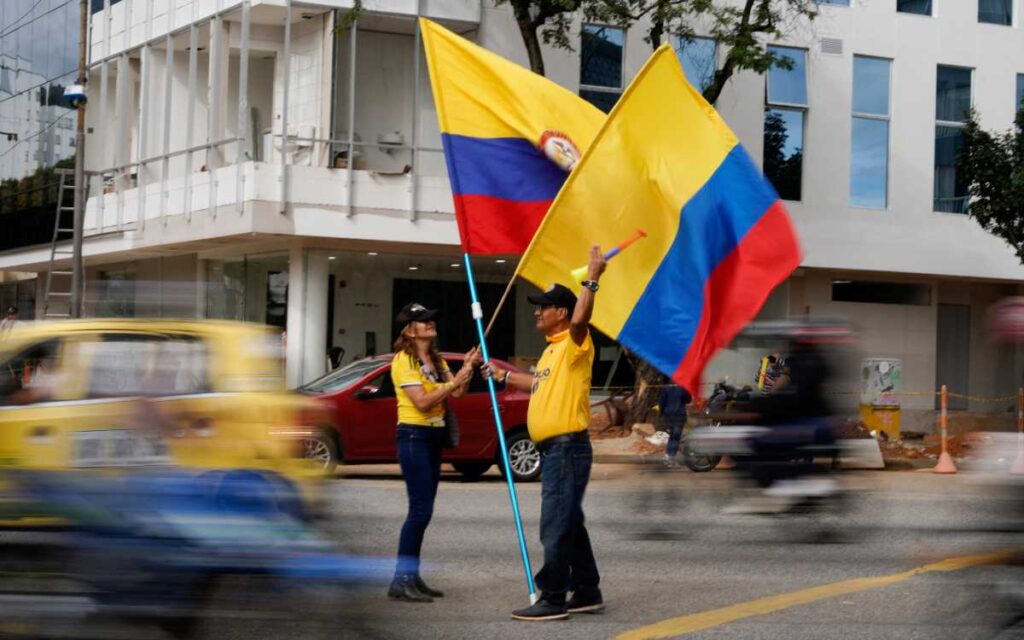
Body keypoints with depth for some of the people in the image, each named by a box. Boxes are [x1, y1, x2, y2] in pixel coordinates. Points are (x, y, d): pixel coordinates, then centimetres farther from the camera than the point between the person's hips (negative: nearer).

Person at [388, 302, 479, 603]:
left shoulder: (436, 359, 15)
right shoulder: (404, 360, -10)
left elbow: (456, 393, 3)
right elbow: (422, 402, -20)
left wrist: (467, 369, -11)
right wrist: (454, 382, -22)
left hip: (433, 436, 9)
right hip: (413, 435, -9)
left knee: (423, 509, 9)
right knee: (420, 508, -13)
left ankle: (412, 576, 13)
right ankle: (401, 580, -11)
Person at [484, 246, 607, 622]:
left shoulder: (574, 344, -10)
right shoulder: (551, 350, 18)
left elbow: (580, 319, -33)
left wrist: (591, 281, -34)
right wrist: (504, 376, 36)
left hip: (568, 448, -10)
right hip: (553, 450, 10)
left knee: (556, 528, -9)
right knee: (569, 525, 14)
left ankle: (553, 600, -7)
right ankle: (587, 593, 21)